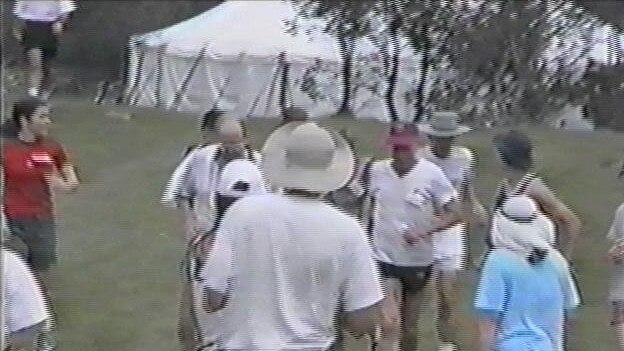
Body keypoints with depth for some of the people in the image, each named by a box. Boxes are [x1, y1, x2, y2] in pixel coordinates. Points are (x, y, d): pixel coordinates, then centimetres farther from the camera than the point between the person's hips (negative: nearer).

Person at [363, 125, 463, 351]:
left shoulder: (431, 174, -12)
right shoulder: (377, 170, -6)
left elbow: (455, 214, -11)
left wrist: (424, 231, -24)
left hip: (417, 260, 0)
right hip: (383, 257, 0)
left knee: (409, 327, 16)